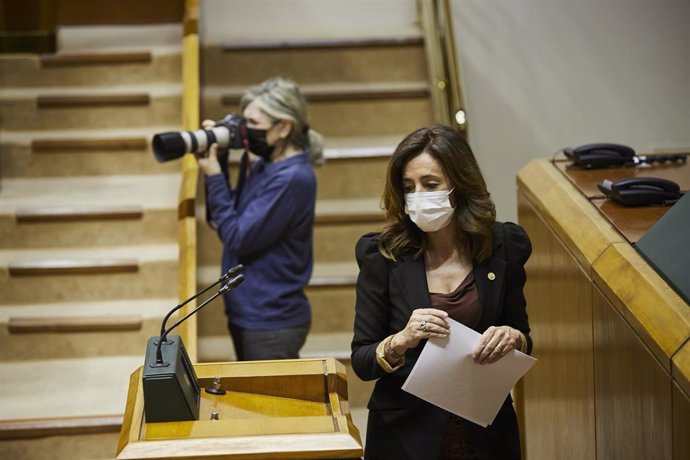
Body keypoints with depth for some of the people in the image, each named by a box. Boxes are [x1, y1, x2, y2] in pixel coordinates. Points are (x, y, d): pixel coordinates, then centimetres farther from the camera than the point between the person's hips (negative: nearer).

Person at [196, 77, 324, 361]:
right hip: (246, 314, 9)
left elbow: (237, 239, -20)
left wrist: (213, 176, -14)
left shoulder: (293, 178, -20)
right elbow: (221, 219, 11)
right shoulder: (262, 166, 7)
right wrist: (218, 161, 0)